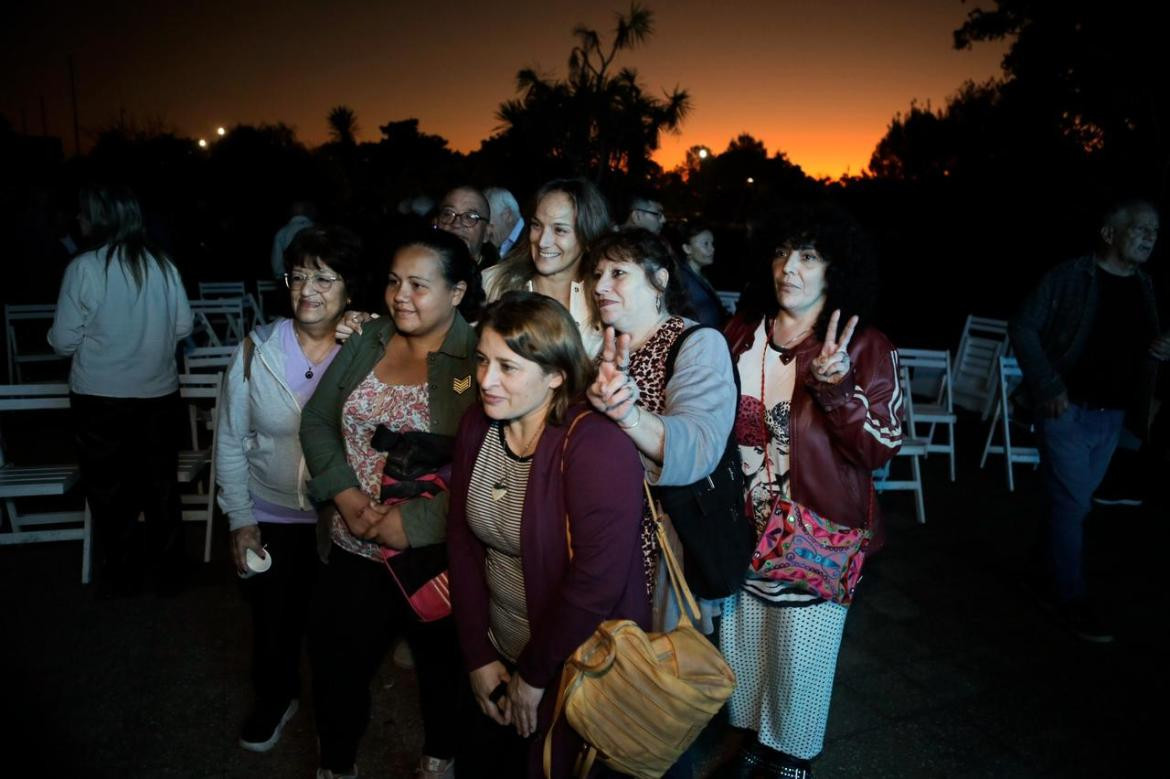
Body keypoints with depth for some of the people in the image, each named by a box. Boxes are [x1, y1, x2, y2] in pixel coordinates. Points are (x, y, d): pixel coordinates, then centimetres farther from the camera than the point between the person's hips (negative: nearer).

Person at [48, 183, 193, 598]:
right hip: (159, 393, 3)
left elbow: (64, 341, -9)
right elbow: (183, 326, 4)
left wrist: (96, 338, 11)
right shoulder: (162, 264, -4)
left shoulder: (84, 268, -13)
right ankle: (167, 572, 25)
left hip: (100, 399, -3)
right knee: (161, 484, 14)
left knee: (110, 489, 13)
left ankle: (120, 577, 26)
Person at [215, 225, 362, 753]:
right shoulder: (256, 352, -13)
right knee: (272, 618, 20)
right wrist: (240, 520, -3)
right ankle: (275, 699, 49)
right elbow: (230, 442, -4)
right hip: (271, 517, 1)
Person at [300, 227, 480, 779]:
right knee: (337, 662, 17)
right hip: (355, 549, 4)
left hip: (435, 555, -4)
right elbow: (318, 419, 3)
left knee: (442, 666, 19)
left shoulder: (479, 360, -16)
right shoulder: (367, 341, 2)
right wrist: (346, 493, -11)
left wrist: (413, 522, -23)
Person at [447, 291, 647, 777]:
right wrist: (477, 655, -2)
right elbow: (462, 541, -1)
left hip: (578, 671, -6)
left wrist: (534, 675, -15)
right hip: (499, 656, 6)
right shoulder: (476, 428, -5)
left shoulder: (596, 447, -27)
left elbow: (597, 581, -27)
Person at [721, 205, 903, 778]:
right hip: (744, 530, 4)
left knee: (800, 656, 13)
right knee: (740, 642, 18)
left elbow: (880, 450, -16)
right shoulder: (740, 333, -2)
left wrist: (836, 387, -31)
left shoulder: (865, 348, -12)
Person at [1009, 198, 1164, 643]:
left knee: (1074, 501, 16)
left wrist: (1158, 350, -5)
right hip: (1068, 410, -6)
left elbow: (1140, 349, 19)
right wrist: (1048, 387, -17)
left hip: (1112, 416, 6)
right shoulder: (1069, 276, -10)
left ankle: (1055, 575, 32)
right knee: (1073, 503, -2)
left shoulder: (1144, 287, 9)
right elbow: (1023, 327, -10)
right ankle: (1071, 597, 10)